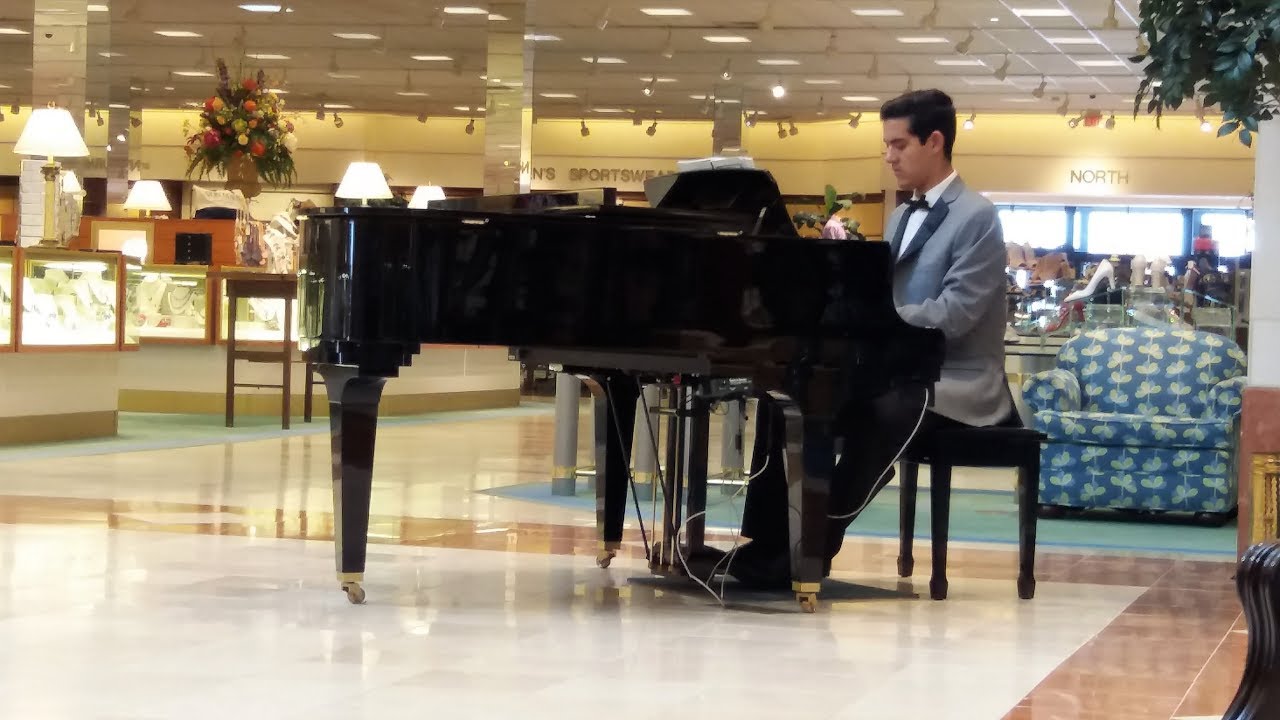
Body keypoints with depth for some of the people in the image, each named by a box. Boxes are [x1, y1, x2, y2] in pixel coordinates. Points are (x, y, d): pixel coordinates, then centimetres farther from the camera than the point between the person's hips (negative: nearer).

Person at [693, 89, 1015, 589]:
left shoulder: (976, 218, -10)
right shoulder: (903, 217, 18)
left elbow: (953, 315, -21)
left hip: (952, 386, -9)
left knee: (873, 418, -35)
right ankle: (764, 544, -7)